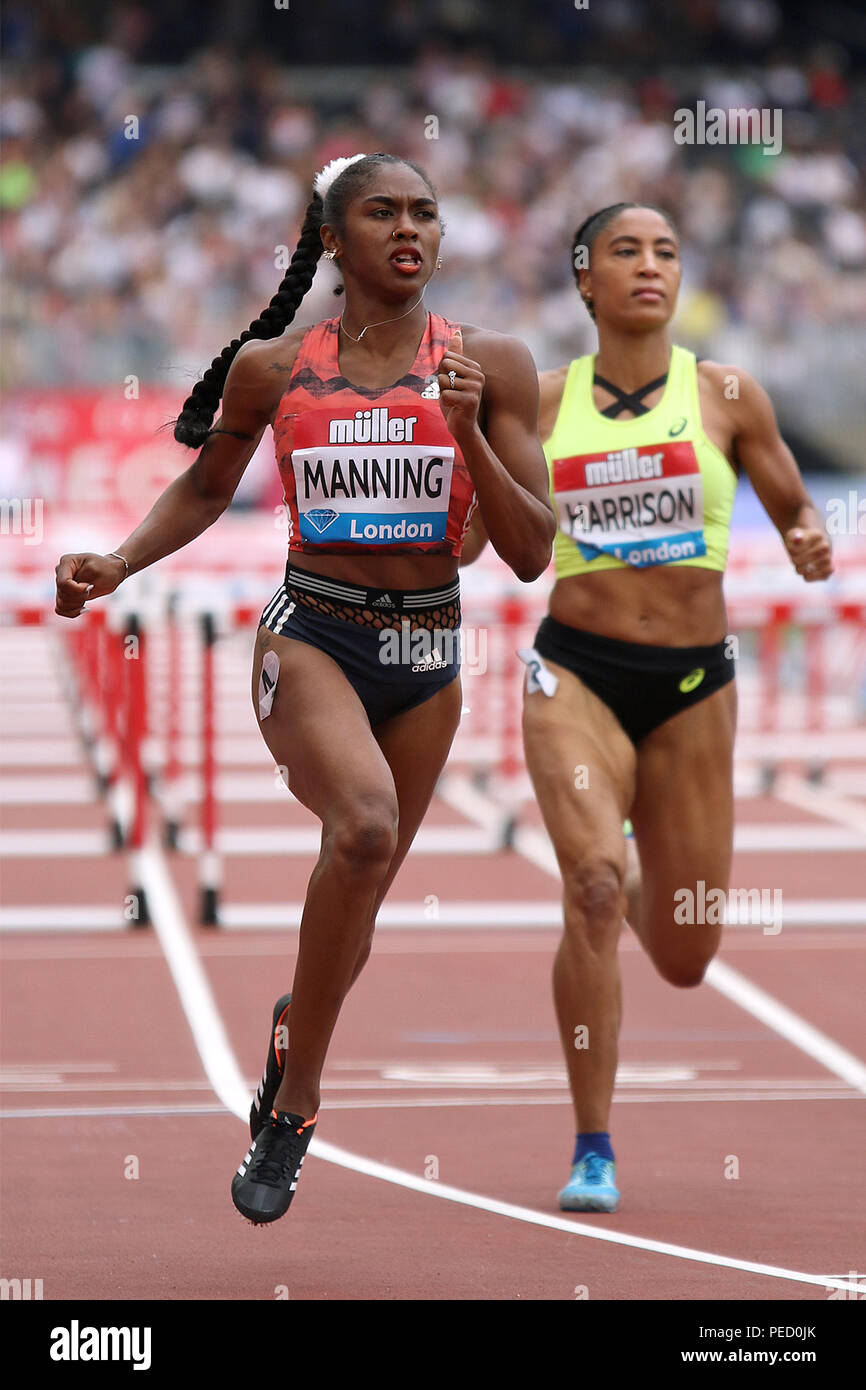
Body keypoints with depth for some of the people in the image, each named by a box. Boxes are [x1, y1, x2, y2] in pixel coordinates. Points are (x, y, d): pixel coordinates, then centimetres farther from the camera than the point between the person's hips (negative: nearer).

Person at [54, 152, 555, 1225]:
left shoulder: (490, 366, -1)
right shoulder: (273, 368, 0)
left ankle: (296, 1028, 48)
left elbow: (530, 554, -3)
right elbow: (206, 489, 18)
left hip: (427, 660, 3)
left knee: (358, 893, 12)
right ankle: (295, 1099, -18)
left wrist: (468, 436, -16)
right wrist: (118, 563, 1)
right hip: (310, 639, -3)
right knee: (365, 824, -31)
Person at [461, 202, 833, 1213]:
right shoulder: (541, 400, 3)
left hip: (691, 682, 1)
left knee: (684, 959, 6)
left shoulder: (727, 397, 1)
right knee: (592, 881, -24)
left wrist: (812, 547, -11)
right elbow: (466, 539, 10)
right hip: (575, 672, -1)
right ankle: (593, 1153, -13)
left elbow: (794, 507, 11)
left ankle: (641, 894, 47)